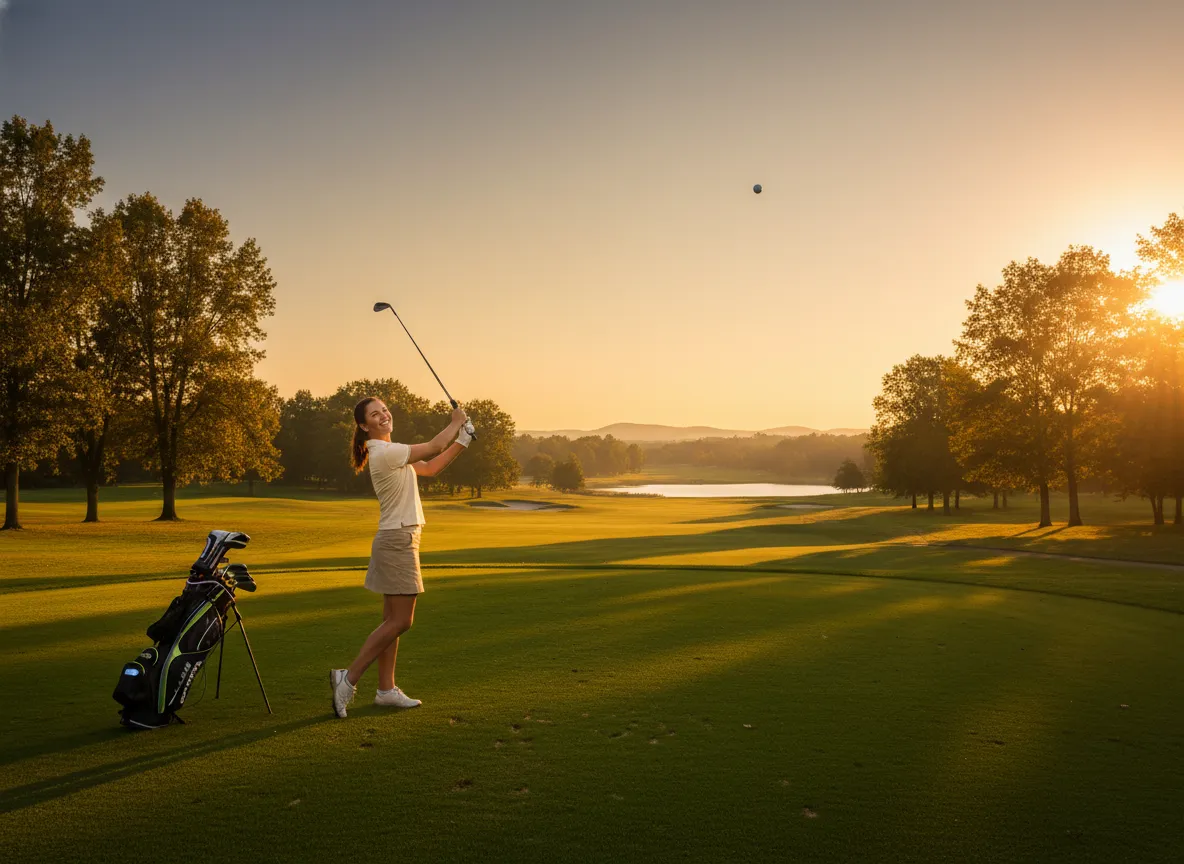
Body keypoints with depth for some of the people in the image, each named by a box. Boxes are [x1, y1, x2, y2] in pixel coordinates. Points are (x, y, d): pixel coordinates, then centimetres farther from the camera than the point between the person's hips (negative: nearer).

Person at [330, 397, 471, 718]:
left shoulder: (390, 452, 15)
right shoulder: (384, 453, -16)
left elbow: (430, 468, 20)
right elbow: (434, 447, -11)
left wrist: (462, 440, 12)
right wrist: (456, 422, 4)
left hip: (398, 539, 10)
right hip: (397, 541, -10)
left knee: (393, 620, 11)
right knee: (399, 621, -7)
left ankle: (386, 689, 16)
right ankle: (349, 678, -2)